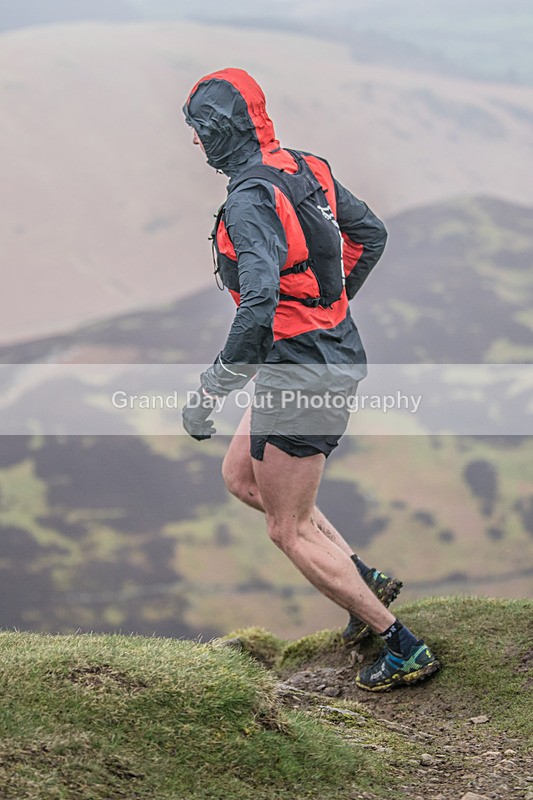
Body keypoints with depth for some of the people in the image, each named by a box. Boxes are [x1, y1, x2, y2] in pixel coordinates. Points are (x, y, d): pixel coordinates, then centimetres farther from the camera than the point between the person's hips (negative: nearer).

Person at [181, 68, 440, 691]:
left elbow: (258, 311, -34)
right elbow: (371, 234, 18)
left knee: (288, 530, 4)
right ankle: (364, 578, 22)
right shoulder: (307, 169, 4)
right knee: (240, 476, 24)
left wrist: (208, 395, -25)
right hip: (337, 353, 10)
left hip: (299, 372, -10)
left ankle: (404, 649, 8)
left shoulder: (251, 199, -24)